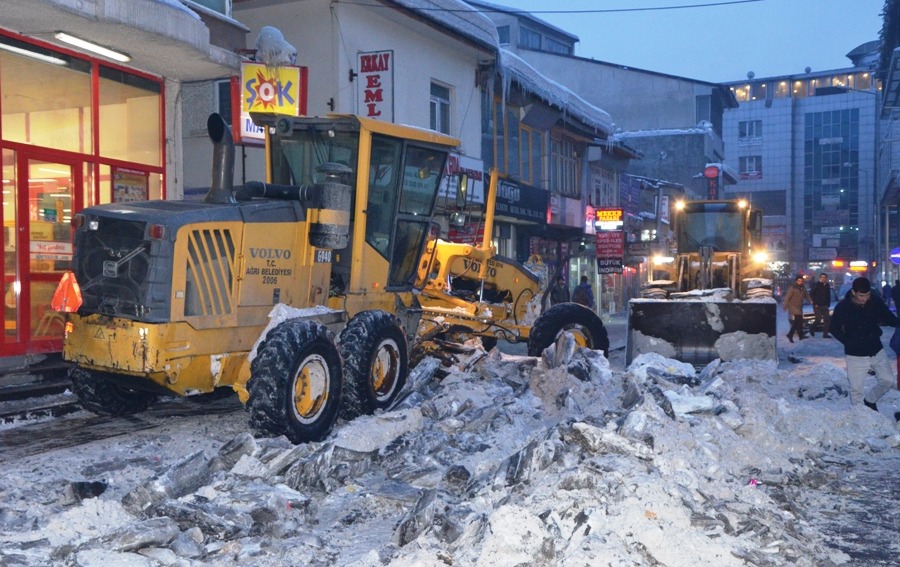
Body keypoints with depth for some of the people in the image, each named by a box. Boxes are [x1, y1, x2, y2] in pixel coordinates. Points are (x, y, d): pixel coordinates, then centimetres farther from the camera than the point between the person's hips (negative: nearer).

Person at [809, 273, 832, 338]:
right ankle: (812, 329, 16)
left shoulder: (827, 285, 9)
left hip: (825, 306, 5)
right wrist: (815, 303, -11)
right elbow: (811, 294, -8)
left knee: (827, 320, -2)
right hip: (817, 306, -5)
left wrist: (828, 304, 8)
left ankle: (825, 334, 3)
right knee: (818, 319, -10)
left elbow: (828, 296, 16)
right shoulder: (816, 285, -7)